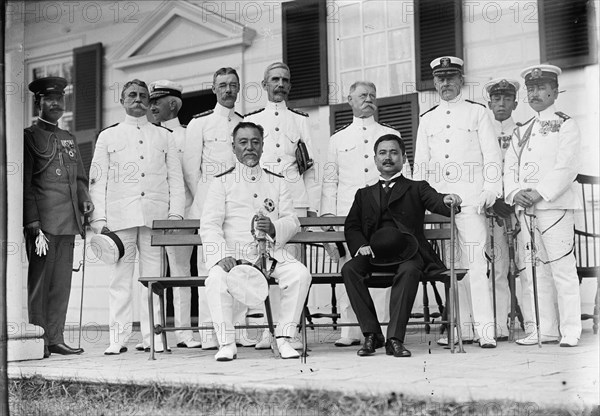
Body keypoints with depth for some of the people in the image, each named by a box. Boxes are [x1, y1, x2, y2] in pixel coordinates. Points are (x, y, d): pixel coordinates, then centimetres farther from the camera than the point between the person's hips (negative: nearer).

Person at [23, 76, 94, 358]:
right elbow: (24, 184, -6)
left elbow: (80, 176, 25)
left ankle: (55, 338, 11)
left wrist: (85, 198, 4)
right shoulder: (29, 137, 0)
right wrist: (33, 224, -14)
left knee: (62, 282, 6)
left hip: (68, 221, 6)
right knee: (39, 282, -3)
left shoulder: (69, 139, 21)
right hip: (42, 221, -6)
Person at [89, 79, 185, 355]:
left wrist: (175, 213, 2)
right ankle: (118, 338, -2)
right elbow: (97, 179, 11)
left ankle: (152, 337, 2)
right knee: (121, 277, -5)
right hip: (120, 216, -1)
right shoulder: (108, 136, 16)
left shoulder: (164, 136, 18)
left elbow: (175, 177, 14)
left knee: (153, 277, -2)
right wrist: (98, 218, 1)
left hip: (155, 215, 1)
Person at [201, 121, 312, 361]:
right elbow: (209, 225, -2)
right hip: (233, 255, -2)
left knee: (300, 273, -25)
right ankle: (226, 343, -21)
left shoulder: (277, 182, 18)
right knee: (216, 278, -33)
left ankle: (284, 338, -16)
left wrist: (274, 227, -15)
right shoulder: (221, 183, 9)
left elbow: (292, 222, 9)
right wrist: (221, 256, -20)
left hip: (271, 254, 2)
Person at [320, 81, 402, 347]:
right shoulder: (338, 139, 17)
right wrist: (327, 214, 4)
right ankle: (350, 330, 0)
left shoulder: (390, 135, 17)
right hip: (348, 214, 0)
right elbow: (330, 180, 14)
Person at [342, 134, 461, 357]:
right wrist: (360, 245, -7)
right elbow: (351, 226, 15)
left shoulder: (417, 188, 21)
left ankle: (395, 338, -34)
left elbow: (435, 201, 0)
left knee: (409, 271, -36)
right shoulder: (364, 194, 27)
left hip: (407, 253, -2)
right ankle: (371, 334, -22)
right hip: (374, 254, 2)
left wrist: (448, 200, -25)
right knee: (349, 269, -28)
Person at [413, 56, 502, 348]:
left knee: (475, 263, -11)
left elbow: (491, 154, 4)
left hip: (471, 200, -3)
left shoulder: (477, 112, 9)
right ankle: (462, 327, 9)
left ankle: (485, 329, -10)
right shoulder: (427, 119, 18)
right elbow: (420, 163, 17)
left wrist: (491, 190, -7)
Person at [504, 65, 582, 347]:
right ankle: (545, 329, 12)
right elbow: (510, 165, 13)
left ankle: (570, 331, -3)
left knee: (562, 268, -7)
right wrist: (515, 192, -6)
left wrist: (540, 193, -16)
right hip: (525, 208, 6)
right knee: (535, 271, 6)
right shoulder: (521, 131, 21)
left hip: (555, 205, -6)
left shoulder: (566, 126, 3)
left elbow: (566, 168, -8)